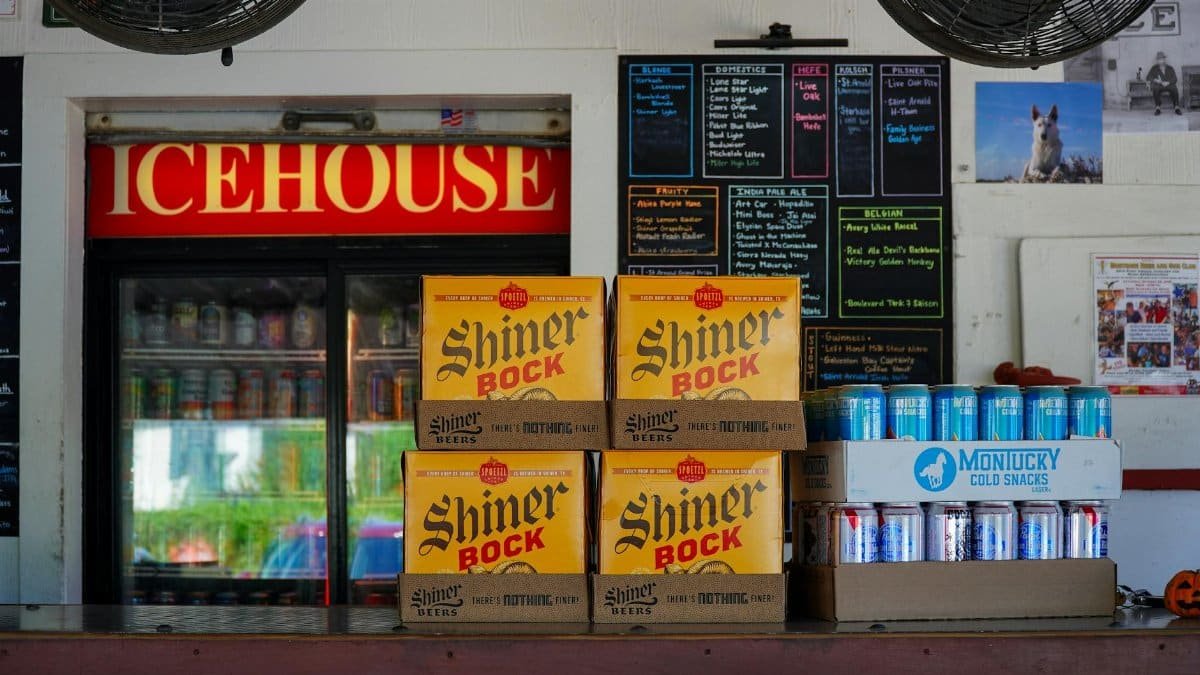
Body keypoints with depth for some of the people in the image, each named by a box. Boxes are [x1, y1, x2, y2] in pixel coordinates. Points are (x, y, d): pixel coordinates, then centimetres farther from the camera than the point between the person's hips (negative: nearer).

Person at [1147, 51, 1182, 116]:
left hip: (1168, 85, 0)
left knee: (1174, 88, -34)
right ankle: (1158, 108, -38)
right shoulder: (1154, 68, 17)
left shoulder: (1170, 68, 16)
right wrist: (1155, 80, -16)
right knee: (1155, 88, -37)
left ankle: (1176, 108, -35)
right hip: (1158, 86, 0)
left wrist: (1168, 82, -19)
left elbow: (1175, 79, 3)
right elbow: (1148, 77, 5)